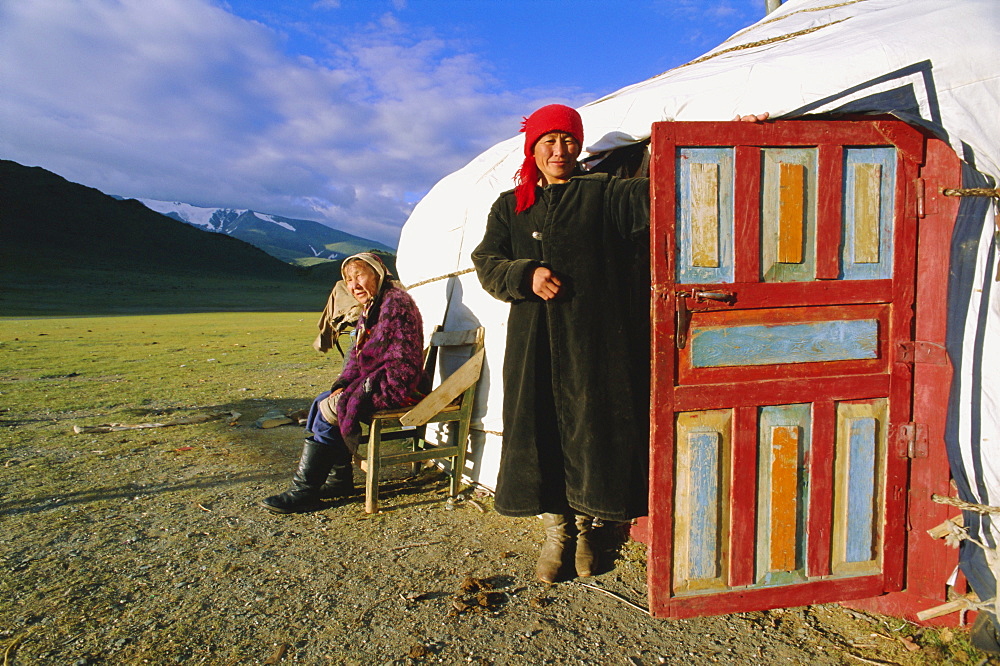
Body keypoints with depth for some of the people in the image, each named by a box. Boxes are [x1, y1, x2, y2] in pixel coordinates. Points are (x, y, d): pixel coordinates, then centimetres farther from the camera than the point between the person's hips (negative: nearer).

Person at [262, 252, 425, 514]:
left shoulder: (395, 303, -16)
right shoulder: (371, 308, 16)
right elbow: (356, 356, 15)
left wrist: (352, 389, -18)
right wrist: (342, 385, -2)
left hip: (395, 386, -10)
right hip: (376, 381, 10)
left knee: (328, 410, -15)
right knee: (323, 402, 2)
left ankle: (303, 491, -5)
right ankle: (340, 479, 7)